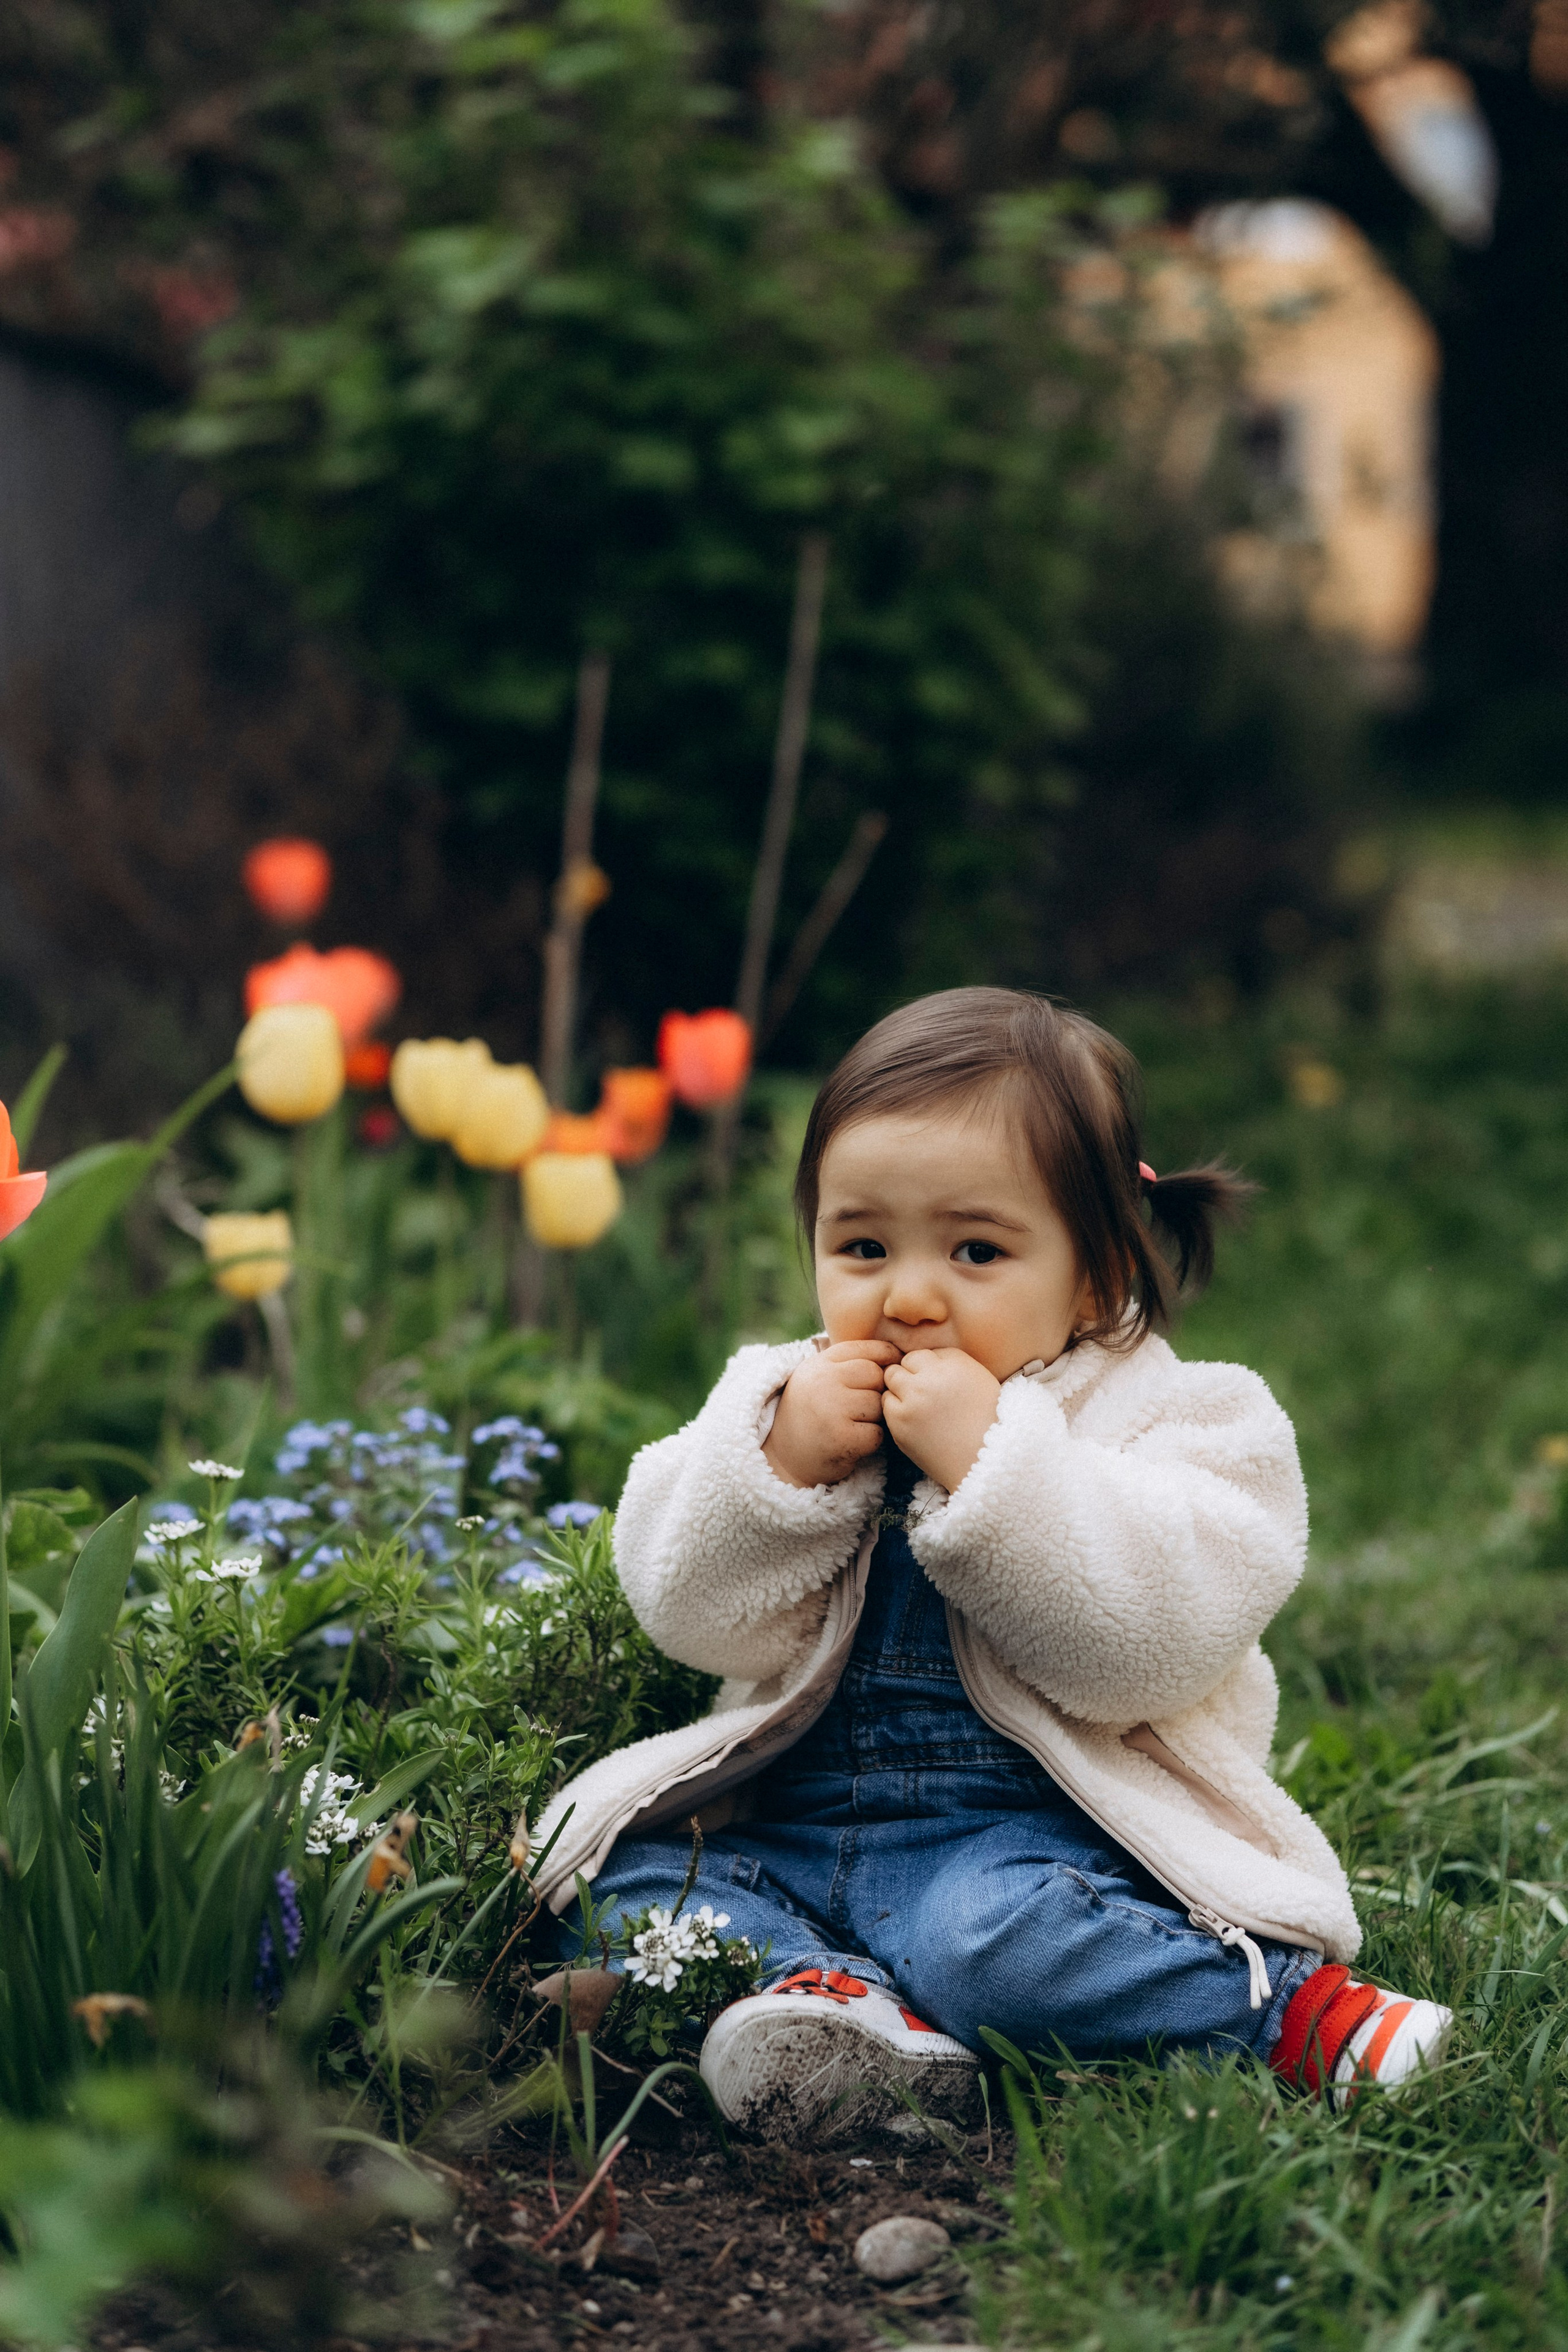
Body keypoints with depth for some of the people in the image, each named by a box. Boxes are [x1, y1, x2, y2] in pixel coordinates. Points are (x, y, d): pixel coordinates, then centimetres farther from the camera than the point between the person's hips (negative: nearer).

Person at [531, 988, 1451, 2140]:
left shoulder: (1176, 1420, -5)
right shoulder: (794, 1401, 10)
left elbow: (1149, 1639, -21)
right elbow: (696, 1614, 3)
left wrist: (986, 1461, -25)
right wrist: (779, 1465, -14)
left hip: (1031, 1827, -6)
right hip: (795, 1819, 6)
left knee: (987, 1930, -35)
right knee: (601, 1860, -11)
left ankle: (1287, 2001, -18)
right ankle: (837, 1998, -30)